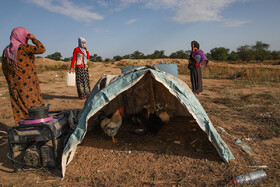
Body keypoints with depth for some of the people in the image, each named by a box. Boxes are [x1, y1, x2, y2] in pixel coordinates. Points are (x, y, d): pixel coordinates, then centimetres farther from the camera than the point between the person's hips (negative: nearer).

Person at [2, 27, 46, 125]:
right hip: (28, 84, -7)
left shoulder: (6, 51, 9)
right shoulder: (23, 47, -13)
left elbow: (4, 69, 14)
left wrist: (11, 83, 22)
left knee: (18, 109, 11)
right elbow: (42, 49, -22)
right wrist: (33, 38, -7)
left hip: (14, 86, 7)